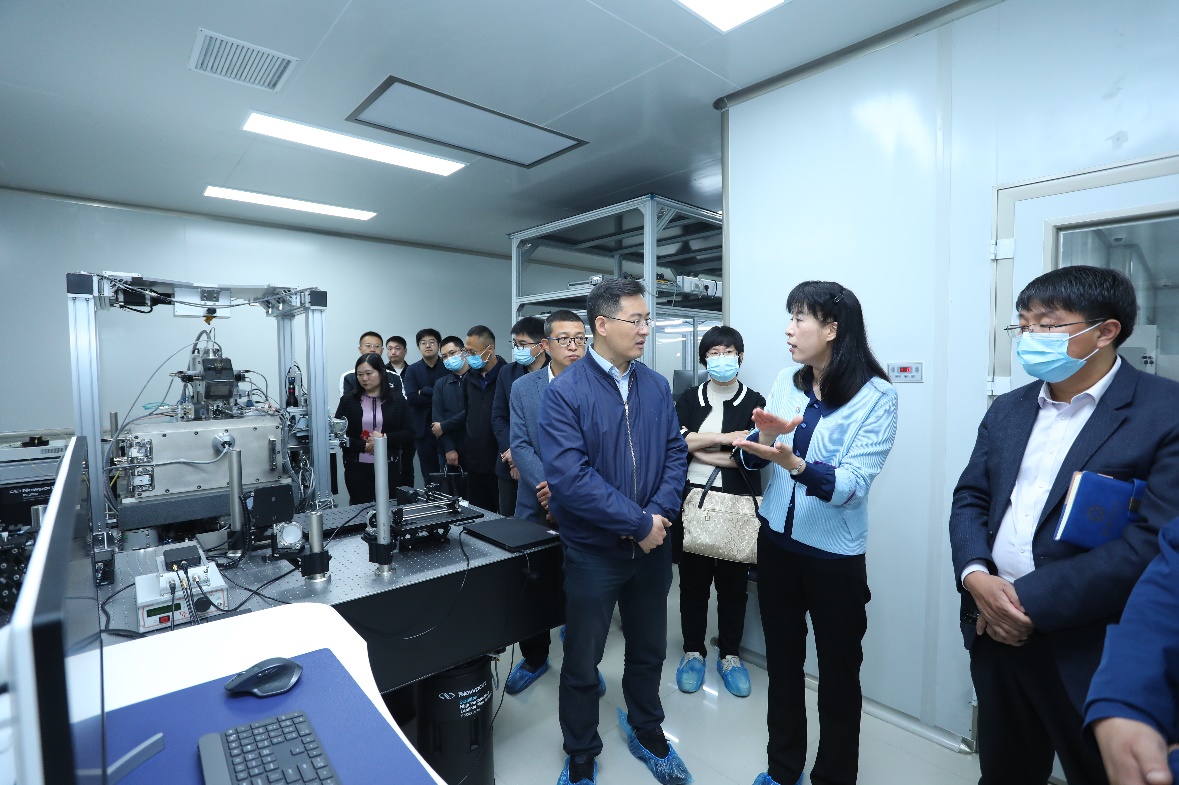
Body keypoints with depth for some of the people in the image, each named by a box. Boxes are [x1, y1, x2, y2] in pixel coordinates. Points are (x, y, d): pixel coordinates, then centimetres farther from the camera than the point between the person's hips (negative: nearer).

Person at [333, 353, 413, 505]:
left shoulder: (397, 400, 2)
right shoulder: (348, 400, 3)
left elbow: (408, 434, 0)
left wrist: (385, 438, -15)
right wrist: (365, 446, -11)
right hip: (357, 468, 0)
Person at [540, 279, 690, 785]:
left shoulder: (657, 387, 1)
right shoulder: (565, 392, -16)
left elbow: (675, 454, 0)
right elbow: (569, 477, -24)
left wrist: (659, 514, -16)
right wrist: (638, 524, -21)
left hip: (652, 546, 5)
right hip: (593, 551, -4)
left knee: (649, 651, 23)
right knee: (582, 662, 15)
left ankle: (647, 734, 51)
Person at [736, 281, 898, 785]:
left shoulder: (877, 396, -13)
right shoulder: (786, 384, 1)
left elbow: (854, 483, -22)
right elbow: (752, 460, 1)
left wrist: (796, 463, -38)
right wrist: (764, 437, -20)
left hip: (835, 556, -4)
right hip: (776, 542, 5)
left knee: (838, 674, 14)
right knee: (782, 661, 19)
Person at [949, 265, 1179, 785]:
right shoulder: (1007, 409, 7)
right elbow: (969, 499, 7)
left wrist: (1032, 601, -19)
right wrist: (975, 576, -11)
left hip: (1092, 651, -5)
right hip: (995, 631, 5)